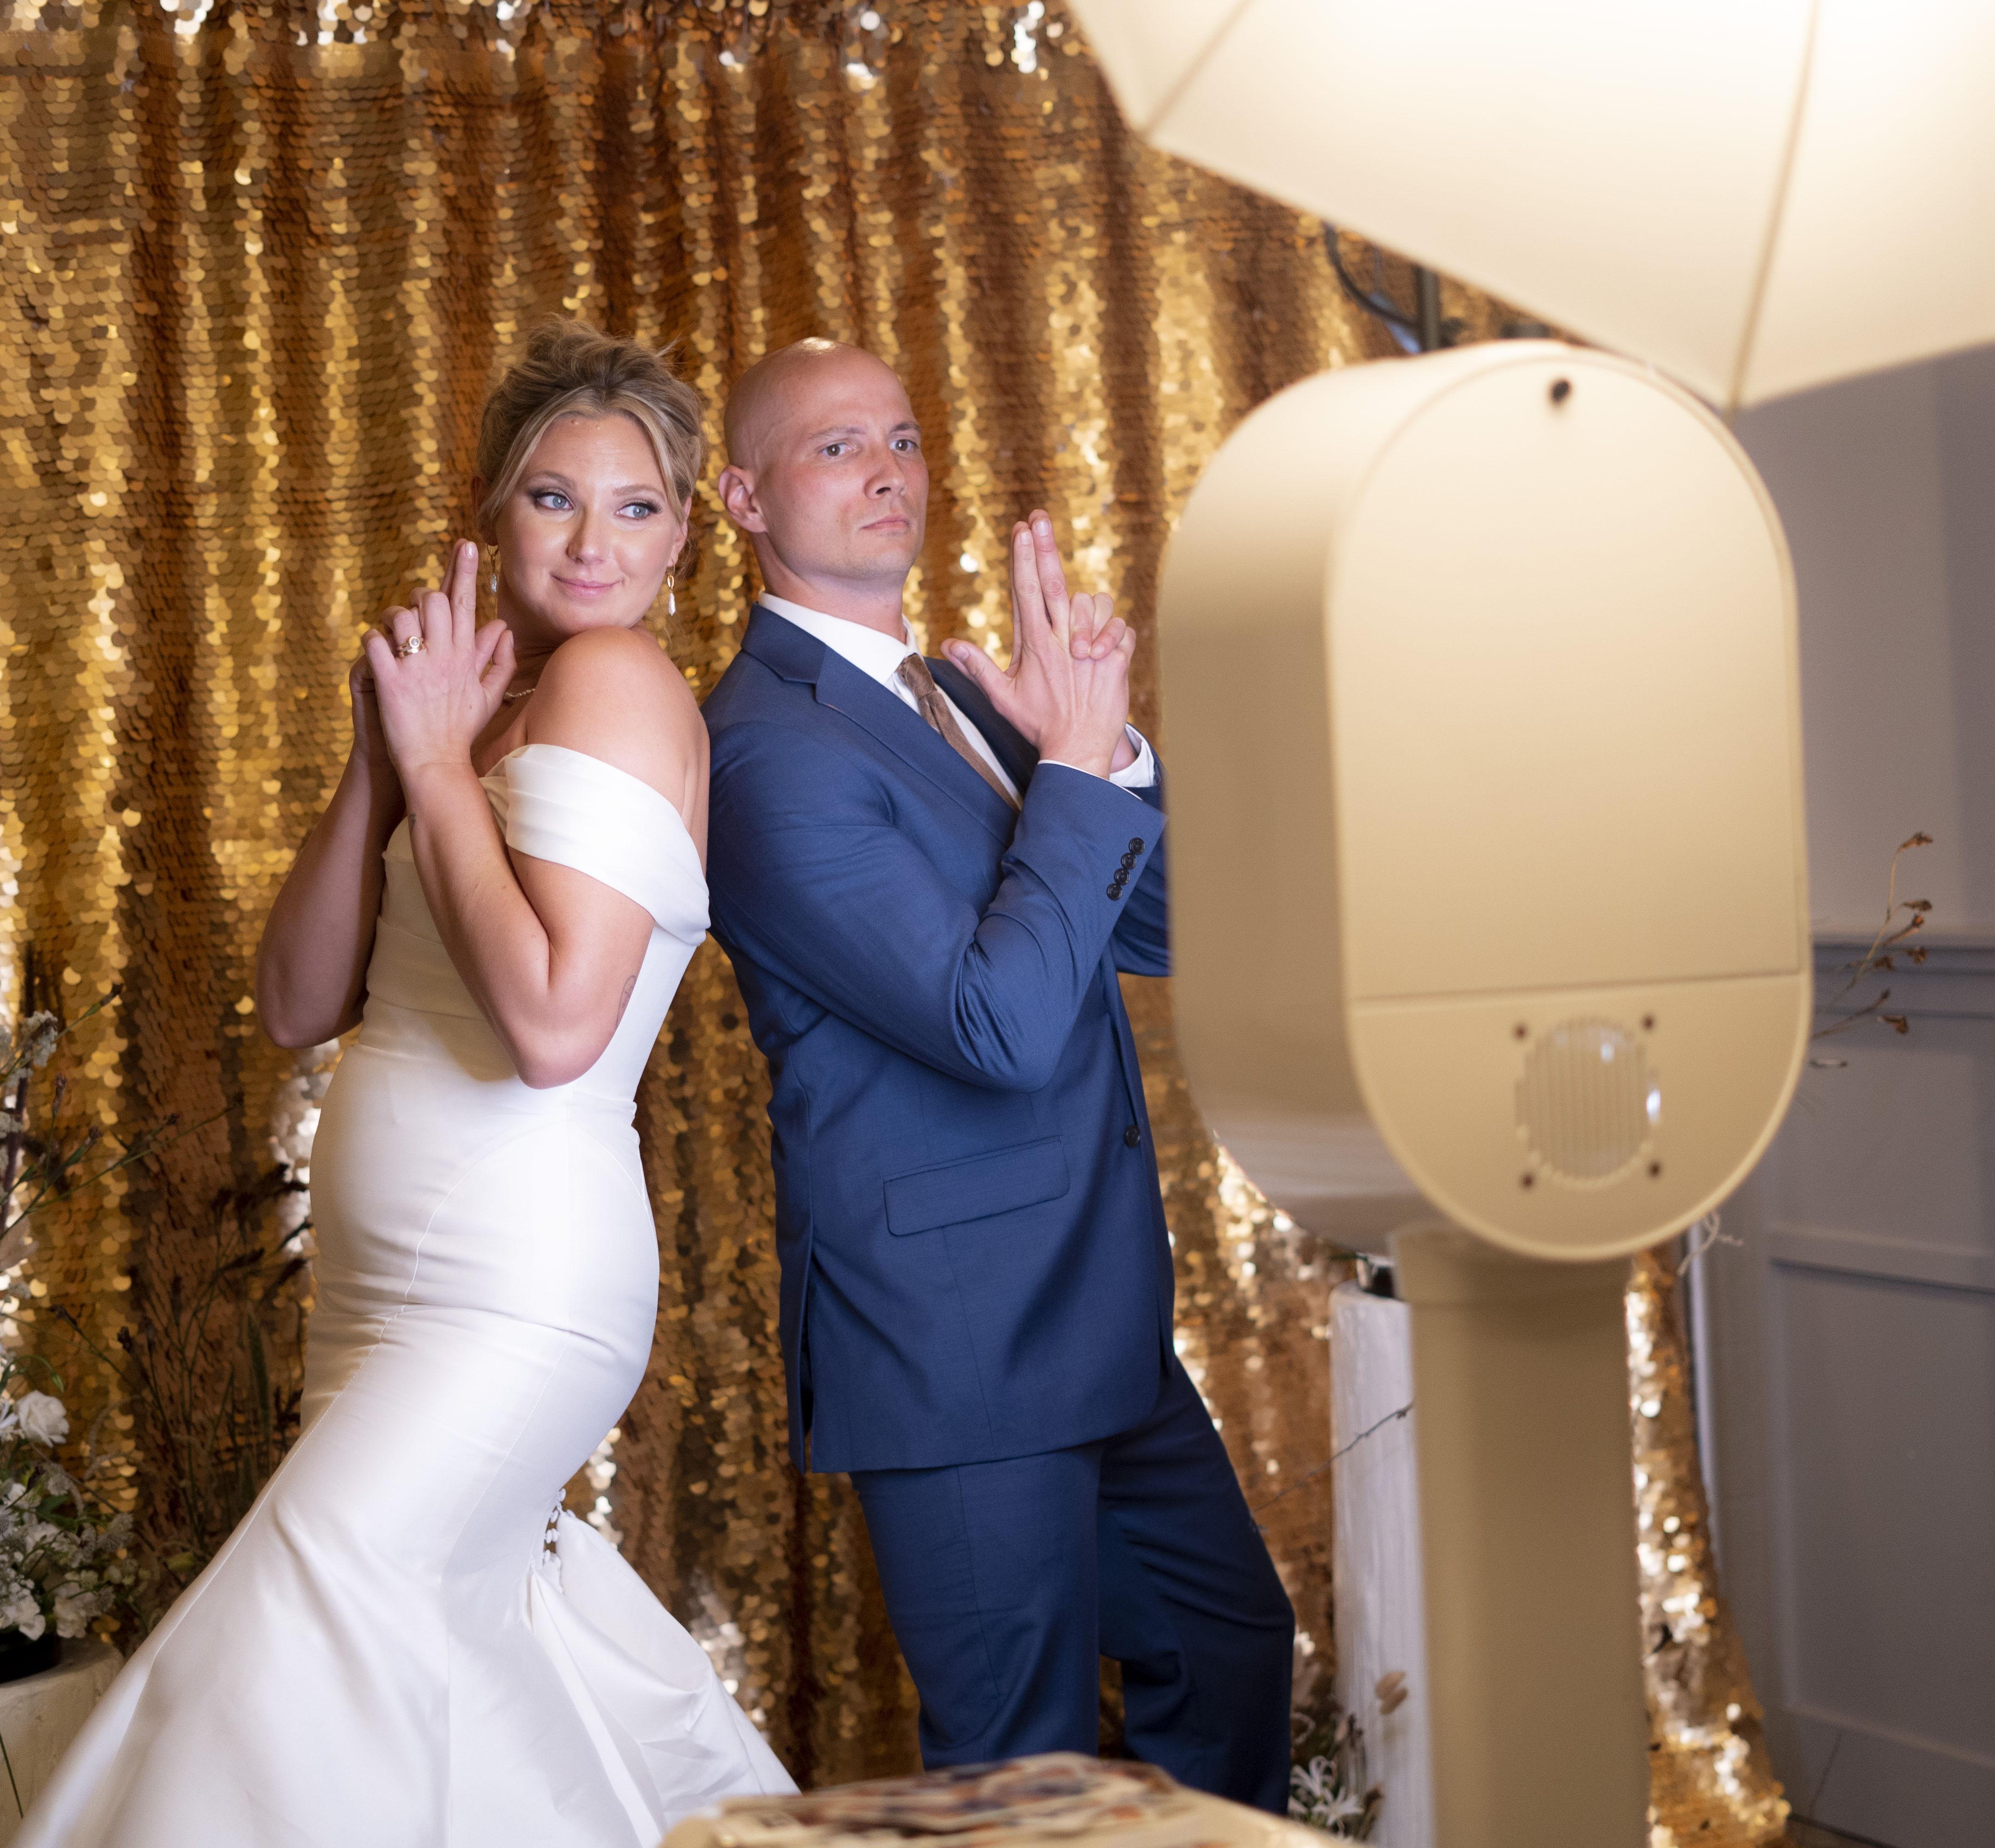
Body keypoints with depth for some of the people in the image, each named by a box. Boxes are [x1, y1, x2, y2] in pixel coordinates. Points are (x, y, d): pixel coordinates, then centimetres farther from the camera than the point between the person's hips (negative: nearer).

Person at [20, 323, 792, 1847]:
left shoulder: (614, 680, -13)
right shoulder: (484, 706, 12)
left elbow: (554, 1025, -26)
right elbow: (300, 1005, 7)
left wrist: (438, 764, -16)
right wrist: (383, 762, -5)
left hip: (514, 1295, -10)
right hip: (392, 1289, 10)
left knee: (289, 1648, -11)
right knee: (469, 1595, 22)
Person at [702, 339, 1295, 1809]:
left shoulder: (960, 693, 12)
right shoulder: (770, 745, -17)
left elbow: (1165, 930, 7)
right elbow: (1002, 1025, -25)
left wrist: (1102, 740, -9)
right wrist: (1077, 759, -19)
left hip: (1098, 1312, 9)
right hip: (958, 1341, -9)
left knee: (1235, 1640, 21)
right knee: (1030, 1775, 4)